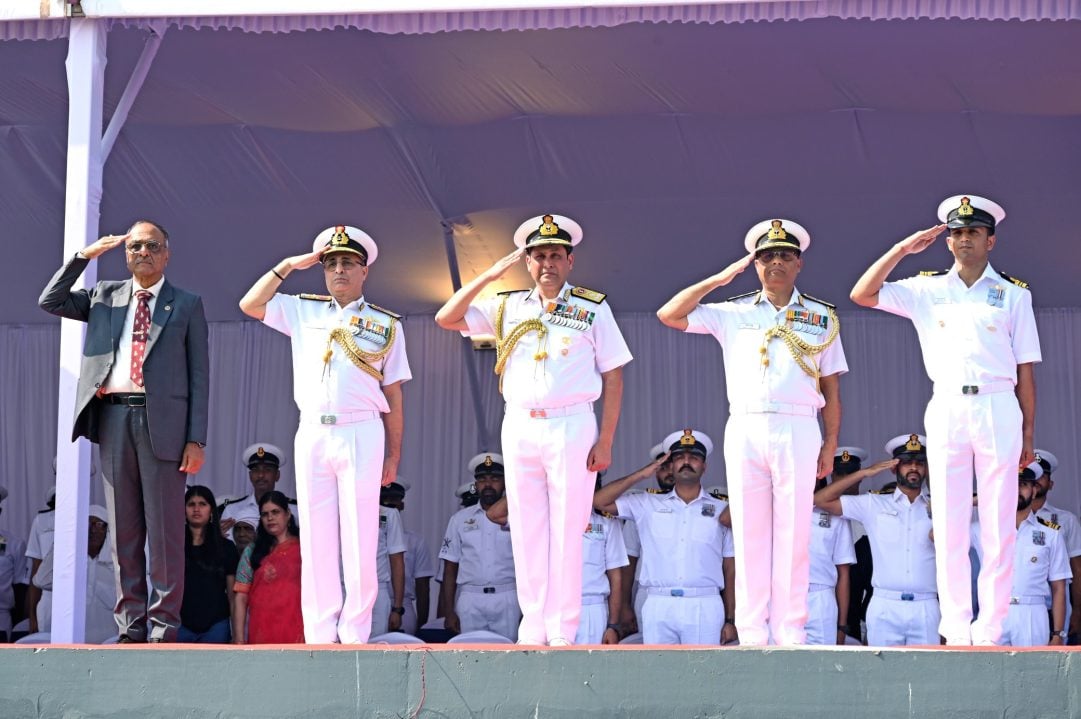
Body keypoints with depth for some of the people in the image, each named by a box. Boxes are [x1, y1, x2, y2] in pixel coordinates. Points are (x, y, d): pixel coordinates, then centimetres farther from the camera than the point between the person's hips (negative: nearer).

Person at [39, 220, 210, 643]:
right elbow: (50, 302, 10)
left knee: (164, 529, -5)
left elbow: (199, 374, 5)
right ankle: (130, 626, 7)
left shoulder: (186, 305, 9)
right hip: (114, 417, 3)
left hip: (162, 421, -3)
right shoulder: (105, 297, 18)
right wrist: (85, 256, 4)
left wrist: (196, 439, -4)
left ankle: (163, 626, -3)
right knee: (123, 529, 4)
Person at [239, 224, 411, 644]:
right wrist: (287, 266, 9)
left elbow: (393, 395, 7)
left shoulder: (386, 325, 9)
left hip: (361, 433, -2)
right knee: (316, 538, 0)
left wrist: (393, 456, 3)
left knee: (359, 538, -5)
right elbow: (250, 305, 10)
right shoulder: (302, 311, 16)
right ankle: (319, 636, 2)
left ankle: (354, 635, -4)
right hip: (312, 434, 2)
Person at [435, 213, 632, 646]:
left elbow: (613, 376, 1)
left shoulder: (592, 309, 3)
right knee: (526, 531, 4)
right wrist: (489, 276, -3)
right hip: (519, 428, 3)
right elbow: (446, 319, 4)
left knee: (567, 531, -3)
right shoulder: (507, 307, 11)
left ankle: (562, 632, -1)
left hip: (571, 427, -3)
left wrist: (605, 442, -6)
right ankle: (532, 629, 8)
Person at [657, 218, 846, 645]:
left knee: (793, 531, -3)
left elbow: (831, 387, 11)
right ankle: (751, 632, 1)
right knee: (749, 531, -1)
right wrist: (720, 279, 9)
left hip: (798, 430, -1)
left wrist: (831, 444, 4)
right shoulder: (733, 313, 14)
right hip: (745, 429, 1)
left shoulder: (821, 318, 14)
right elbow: (669, 315, 9)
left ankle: (790, 630, -1)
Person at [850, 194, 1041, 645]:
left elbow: (1025, 370, 7)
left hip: (998, 409, -1)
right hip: (947, 409, 1)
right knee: (949, 525, -1)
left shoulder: (1013, 295, 9)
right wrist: (903, 249, 3)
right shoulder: (927, 290, 12)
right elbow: (862, 295, 5)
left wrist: (1028, 434, 4)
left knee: (998, 525, -3)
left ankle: (989, 631, 0)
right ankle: (955, 630, 2)